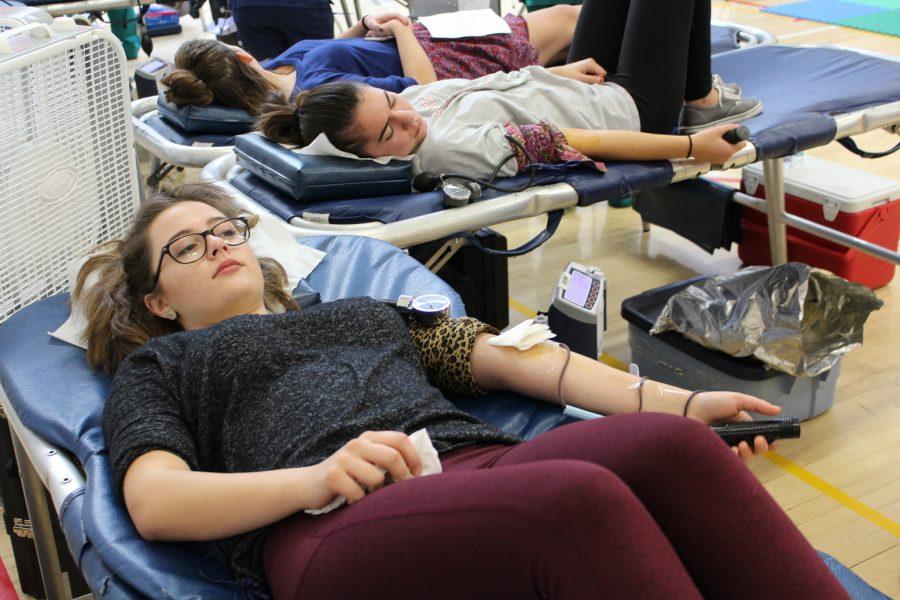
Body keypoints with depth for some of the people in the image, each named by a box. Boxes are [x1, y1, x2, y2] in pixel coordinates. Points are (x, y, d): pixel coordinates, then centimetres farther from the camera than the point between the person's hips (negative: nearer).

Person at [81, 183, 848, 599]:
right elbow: (154, 502, 5)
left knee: (670, 448, -27)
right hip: (332, 524, -4)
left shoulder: (366, 308, 34)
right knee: (580, 498, -34)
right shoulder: (158, 365, 24)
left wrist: (674, 402, 9)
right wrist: (314, 478, -15)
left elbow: (506, 357, 22)